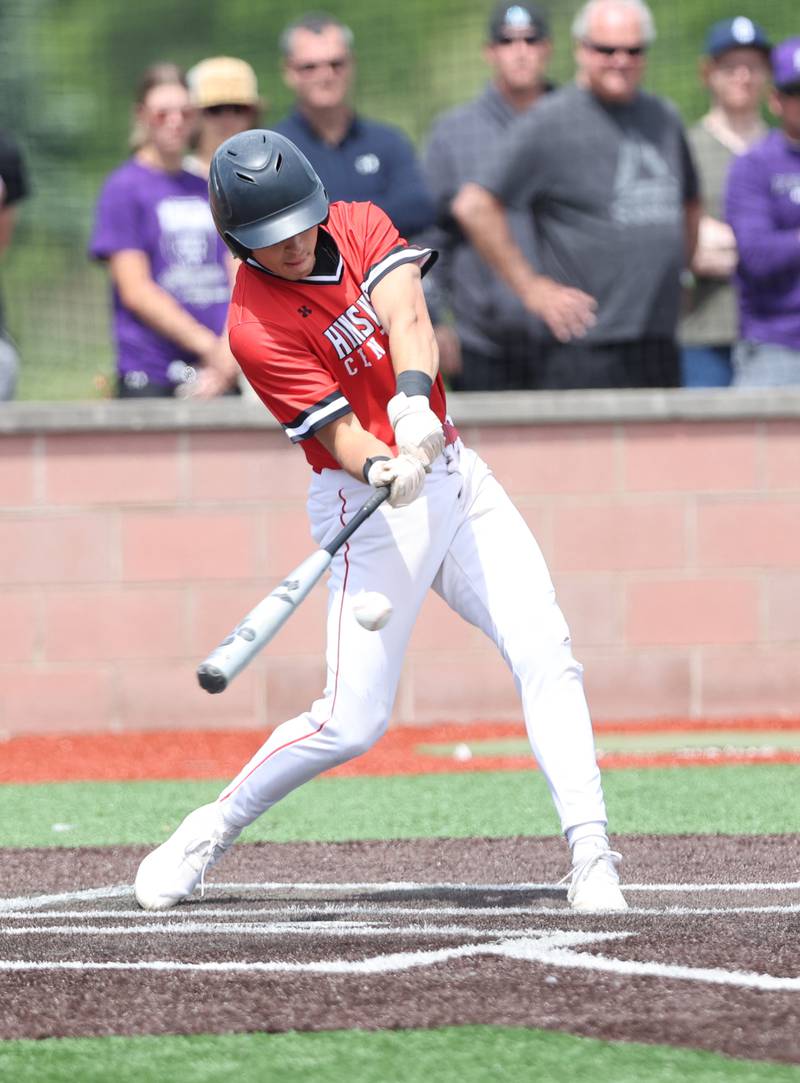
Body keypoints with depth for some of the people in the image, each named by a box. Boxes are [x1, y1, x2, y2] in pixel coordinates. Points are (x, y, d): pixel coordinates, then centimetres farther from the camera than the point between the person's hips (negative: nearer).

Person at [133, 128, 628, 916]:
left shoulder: (359, 226, 0)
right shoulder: (256, 328, -16)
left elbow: (406, 317, -17)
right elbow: (342, 434, -22)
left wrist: (414, 400, -36)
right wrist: (382, 470, -44)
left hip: (453, 474, 6)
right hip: (371, 504, -5)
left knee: (546, 656, -9)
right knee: (351, 724, -9)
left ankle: (590, 854, -11)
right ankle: (207, 834, 11)